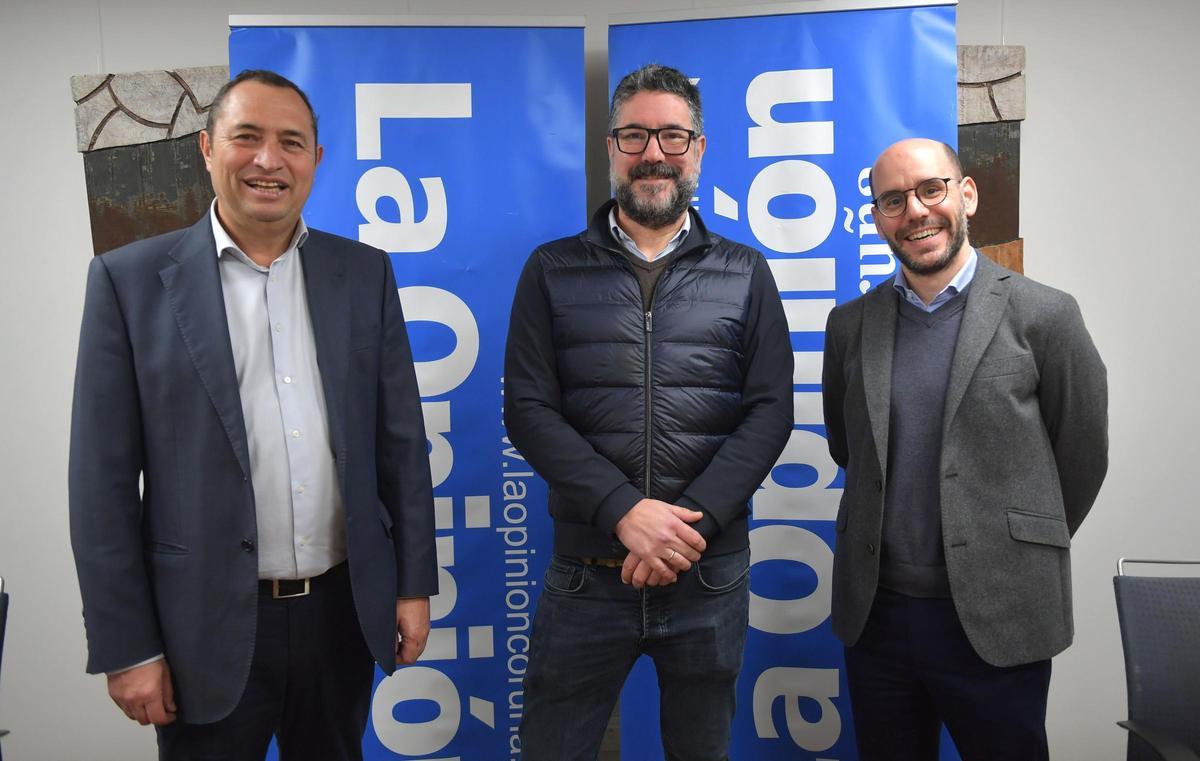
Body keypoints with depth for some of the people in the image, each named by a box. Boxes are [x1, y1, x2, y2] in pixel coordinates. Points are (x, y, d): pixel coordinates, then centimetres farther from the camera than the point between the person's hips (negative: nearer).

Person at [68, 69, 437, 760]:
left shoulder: (365, 273, 1)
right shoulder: (131, 280, -6)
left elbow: (401, 440, 3)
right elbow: (104, 482, -5)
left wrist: (415, 583, 3)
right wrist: (126, 647, -6)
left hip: (346, 609, 3)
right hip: (209, 625, -2)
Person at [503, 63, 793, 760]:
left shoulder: (745, 273, 6)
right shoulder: (553, 271, 3)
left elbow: (769, 410, -2)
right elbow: (529, 408, -5)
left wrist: (693, 521, -14)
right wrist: (624, 510, -16)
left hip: (710, 570, 1)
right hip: (586, 570, 0)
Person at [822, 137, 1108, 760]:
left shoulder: (1043, 316, -5)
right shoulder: (850, 325, 4)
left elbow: (1081, 460, 2)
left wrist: (1020, 558, 10)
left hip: (996, 620, -3)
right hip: (874, 611, 3)